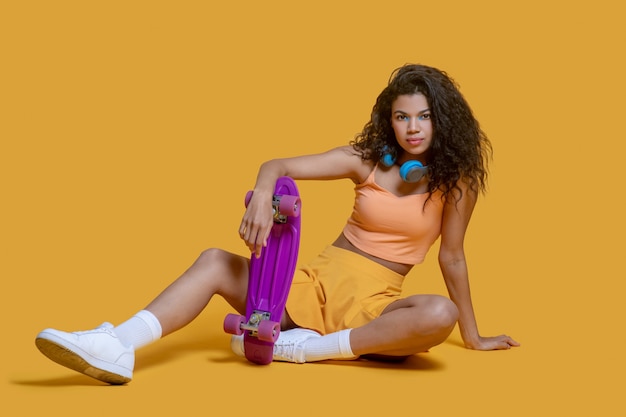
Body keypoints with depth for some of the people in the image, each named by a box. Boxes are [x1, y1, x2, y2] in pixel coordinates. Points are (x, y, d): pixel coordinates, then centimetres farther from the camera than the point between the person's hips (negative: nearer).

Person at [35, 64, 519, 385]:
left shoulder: (454, 178, -3)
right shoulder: (366, 160, 1)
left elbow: (452, 257, 3)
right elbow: (277, 166, -3)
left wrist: (474, 337, 8)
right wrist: (262, 197, -27)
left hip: (371, 307, -2)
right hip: (314, 284, 3)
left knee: (440, 315, -35)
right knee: (215, 262, -13)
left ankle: (303, 347, -28)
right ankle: (118, 346, -31)